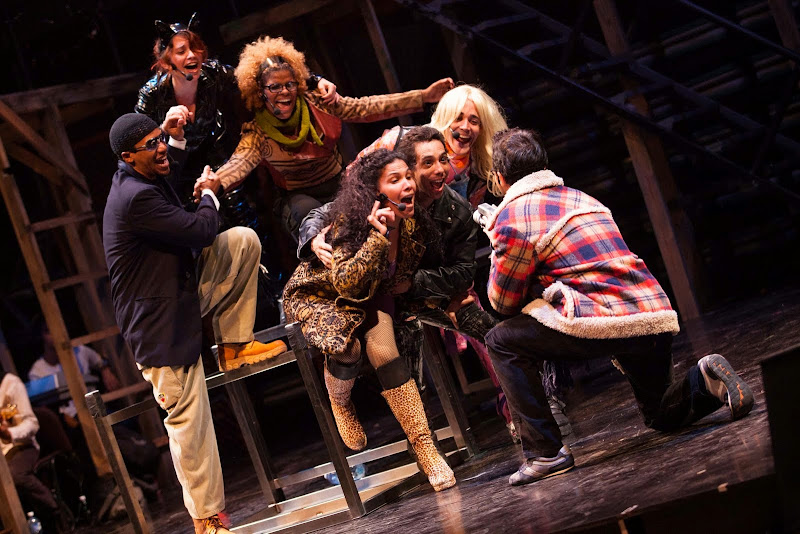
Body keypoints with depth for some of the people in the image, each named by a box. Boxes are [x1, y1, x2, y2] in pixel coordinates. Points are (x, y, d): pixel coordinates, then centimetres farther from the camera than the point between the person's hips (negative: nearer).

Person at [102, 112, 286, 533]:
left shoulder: (143, 180, 2)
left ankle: (233, 347, 9)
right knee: (189, 424, -2)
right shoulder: (134, 197, -28)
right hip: (161, 322, -9)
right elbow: (200, 231, -24)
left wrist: (176, 138, 12)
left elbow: (167, 169, 30)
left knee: (244, 240, 3)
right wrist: (209, 194, -4)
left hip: (185, 291, 9)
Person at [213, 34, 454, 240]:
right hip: (298, 198, -3)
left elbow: (367, 108, -7)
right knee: (308, 212, -36)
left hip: (337, 185, 3)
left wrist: (424, 96, -15)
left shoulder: (317, 104, -5)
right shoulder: (257, 133, -11)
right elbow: (240, 162, -29)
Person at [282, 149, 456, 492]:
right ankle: (339, 404, 1)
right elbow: (346, 284, -38)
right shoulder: (348, 222, -29)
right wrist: (378, 236, -43)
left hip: (370, 297, 4)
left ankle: (424, 446, -23)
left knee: (383, 350, -24)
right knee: (347, 347, -33)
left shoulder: (411, 223, -12)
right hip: (317, 296, -4)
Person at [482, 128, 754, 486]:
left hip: (606, 322, -7)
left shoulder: (513, 219, 0)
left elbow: (503, 302, 9)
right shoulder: (578, 198, 23)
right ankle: (704, 380, -2)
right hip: (658, 318, 7)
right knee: (662, 416, 29)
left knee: (502, 342, 10)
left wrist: (499, 253, 25)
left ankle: (545, 452, 4)